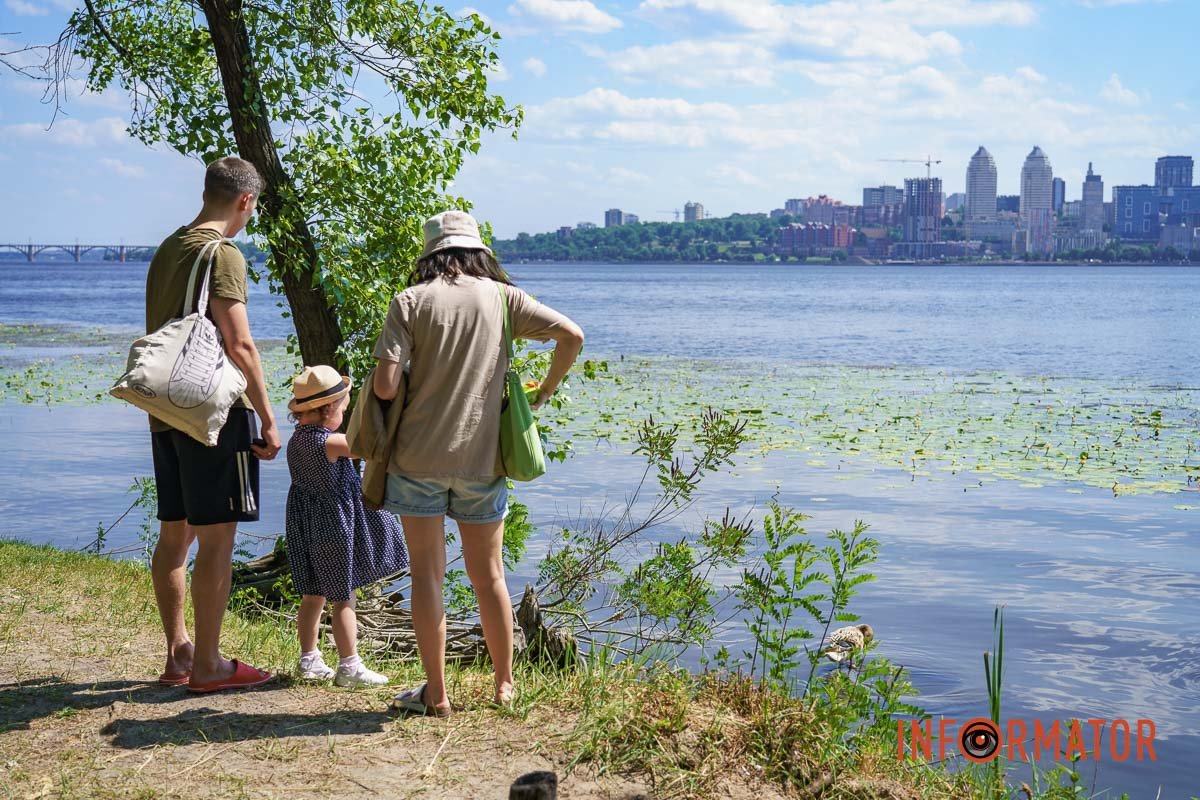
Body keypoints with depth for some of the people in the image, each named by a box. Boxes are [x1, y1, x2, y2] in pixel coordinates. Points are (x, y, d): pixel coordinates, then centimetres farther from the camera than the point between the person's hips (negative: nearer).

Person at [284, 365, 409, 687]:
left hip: (306, 525, 9)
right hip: (333, 527, -9)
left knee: (312, 595, 16)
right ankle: (350, 666, 3)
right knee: (343, 599, -1)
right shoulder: (327, 441, -21)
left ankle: (309, 660, 24)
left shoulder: (297, 439, 6)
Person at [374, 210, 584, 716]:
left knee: (427, 573, 7)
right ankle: (505, 686, 24)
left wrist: (406, 394, 11)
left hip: (419, 455, -2)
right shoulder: (502, 297, 3)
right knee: (488, 575, 15)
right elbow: (572, 336, -3)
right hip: (483, 457, 2)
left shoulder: (411, 301, -4)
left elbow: (385, 386, -12)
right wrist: (544, 391, 11)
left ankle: (436, 694, 10)